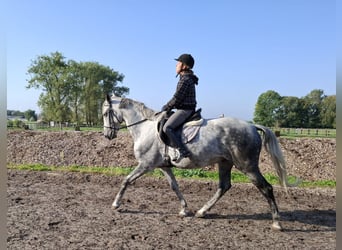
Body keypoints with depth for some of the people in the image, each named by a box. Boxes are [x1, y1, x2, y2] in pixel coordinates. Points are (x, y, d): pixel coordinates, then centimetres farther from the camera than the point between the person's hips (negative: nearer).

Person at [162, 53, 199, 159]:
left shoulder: (184, 79, -16)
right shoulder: (188, 79, 16)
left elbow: (177, 98, -18)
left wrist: (167, 107, -5)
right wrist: (168, 106, 14)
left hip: (184, 110, -11)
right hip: (188, 109, 11)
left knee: (167, 127, -22)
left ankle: (183, 151, -27)